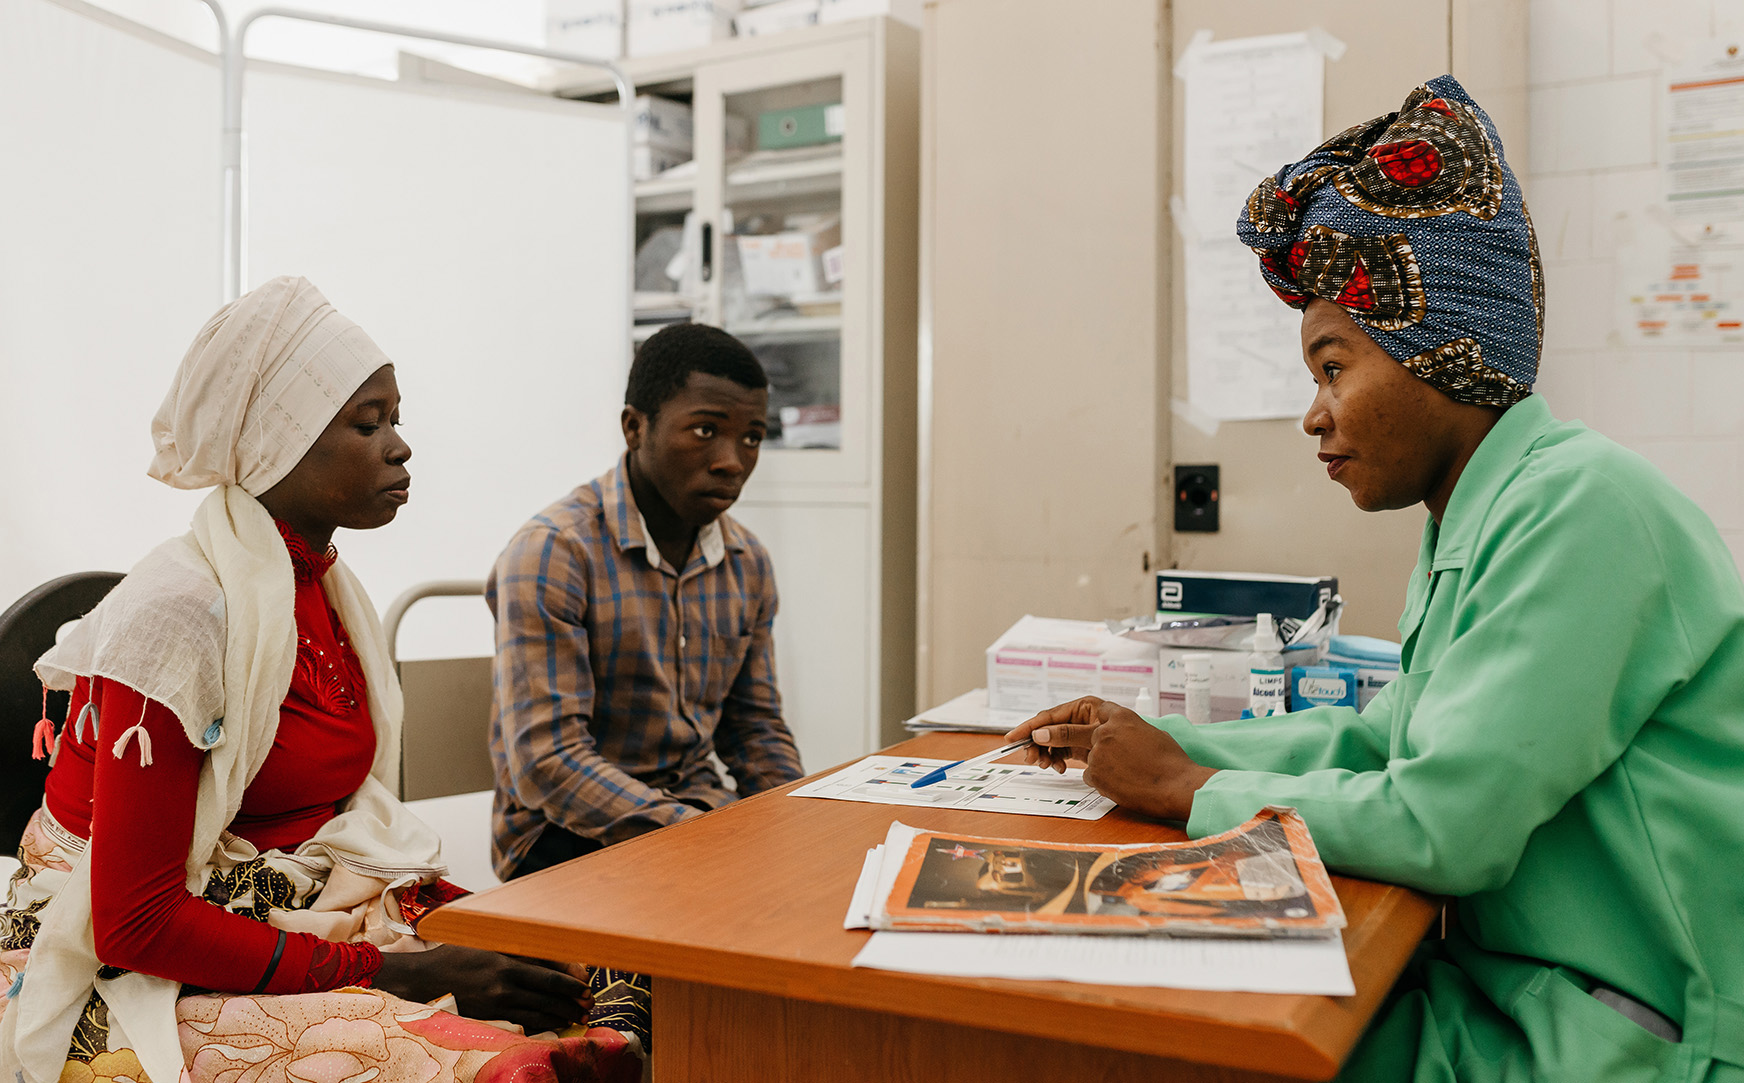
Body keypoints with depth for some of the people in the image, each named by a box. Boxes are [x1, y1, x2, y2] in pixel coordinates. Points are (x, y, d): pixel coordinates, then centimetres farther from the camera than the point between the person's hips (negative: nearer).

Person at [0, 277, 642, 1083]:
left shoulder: (329, 589, 6)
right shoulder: (180, 612, -18)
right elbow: (137, 926, -19)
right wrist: (385, 970, -20)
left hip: (300, 918, 7)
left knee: (595, 991, -13)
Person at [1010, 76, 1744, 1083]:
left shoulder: (1581, 507, -22)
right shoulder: (1475, 523, 10)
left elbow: (1440, 826, -26)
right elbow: (1386, 735, 17)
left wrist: (1188, 791, -12)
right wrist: (1155, 739, 8)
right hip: (1519, 988, 8)